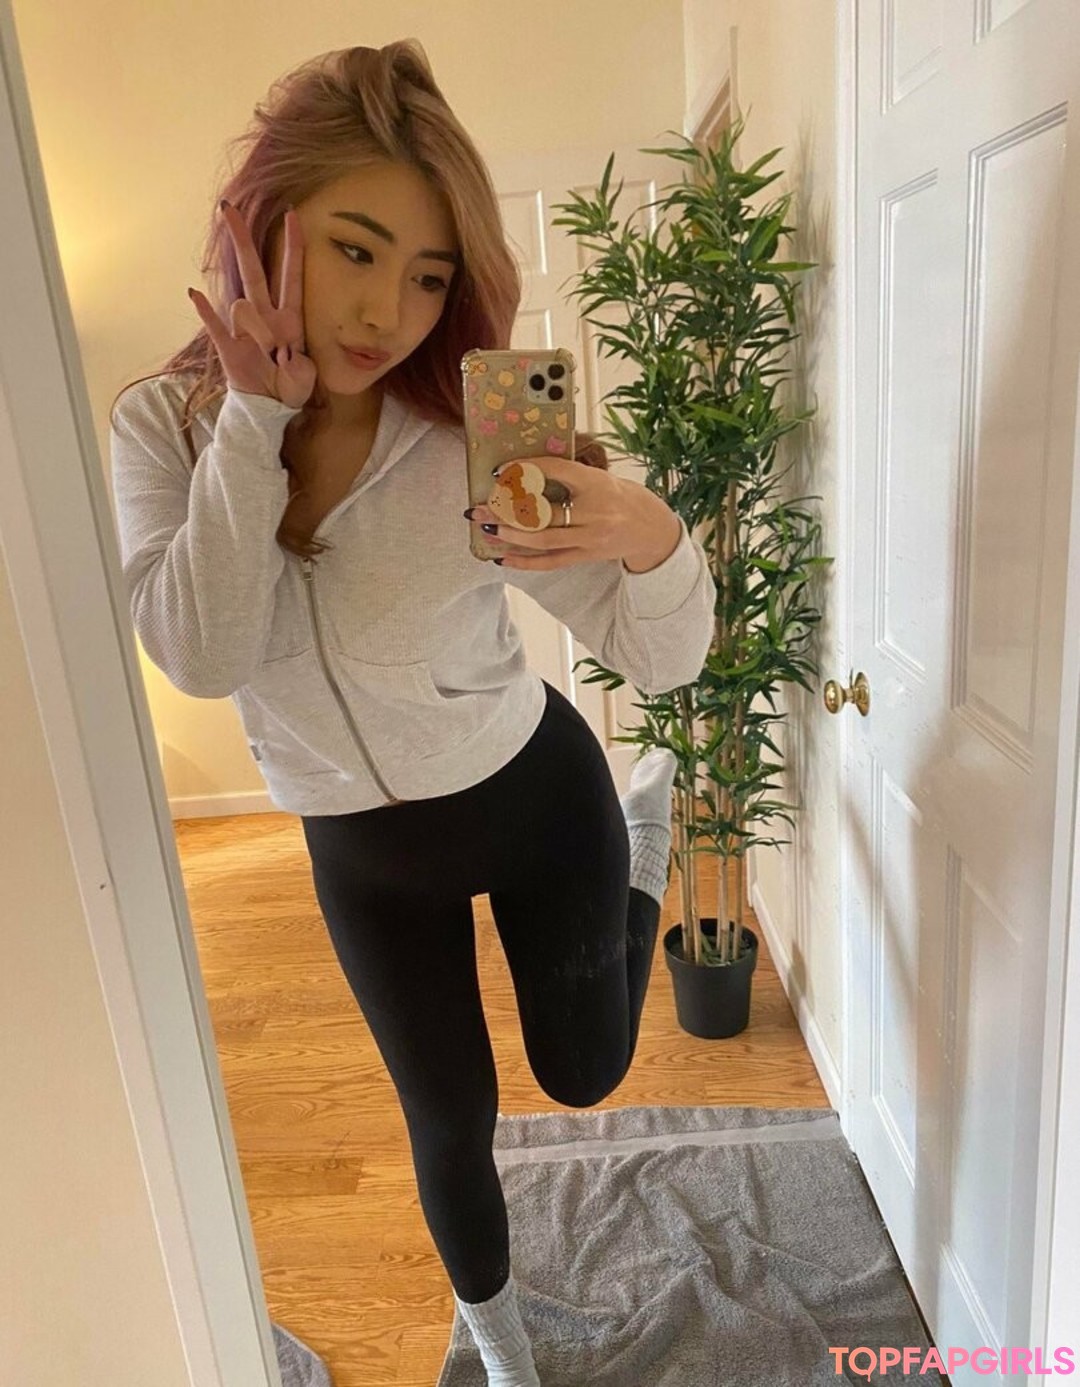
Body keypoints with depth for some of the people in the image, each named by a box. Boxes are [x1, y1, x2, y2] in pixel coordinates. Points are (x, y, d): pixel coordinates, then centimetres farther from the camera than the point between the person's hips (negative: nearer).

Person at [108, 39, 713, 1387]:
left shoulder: (475, 436, -24)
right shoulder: (160, 424, -15)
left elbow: (661, 656, -24)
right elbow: (201, 653, -30)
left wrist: (654, 541, -45)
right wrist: (256, 417, -32)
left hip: (536, 794, -2)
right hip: (362, 854, 2)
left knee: (583, 1074, 21)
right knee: (449, 1121, 19)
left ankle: (645, 826, 45)